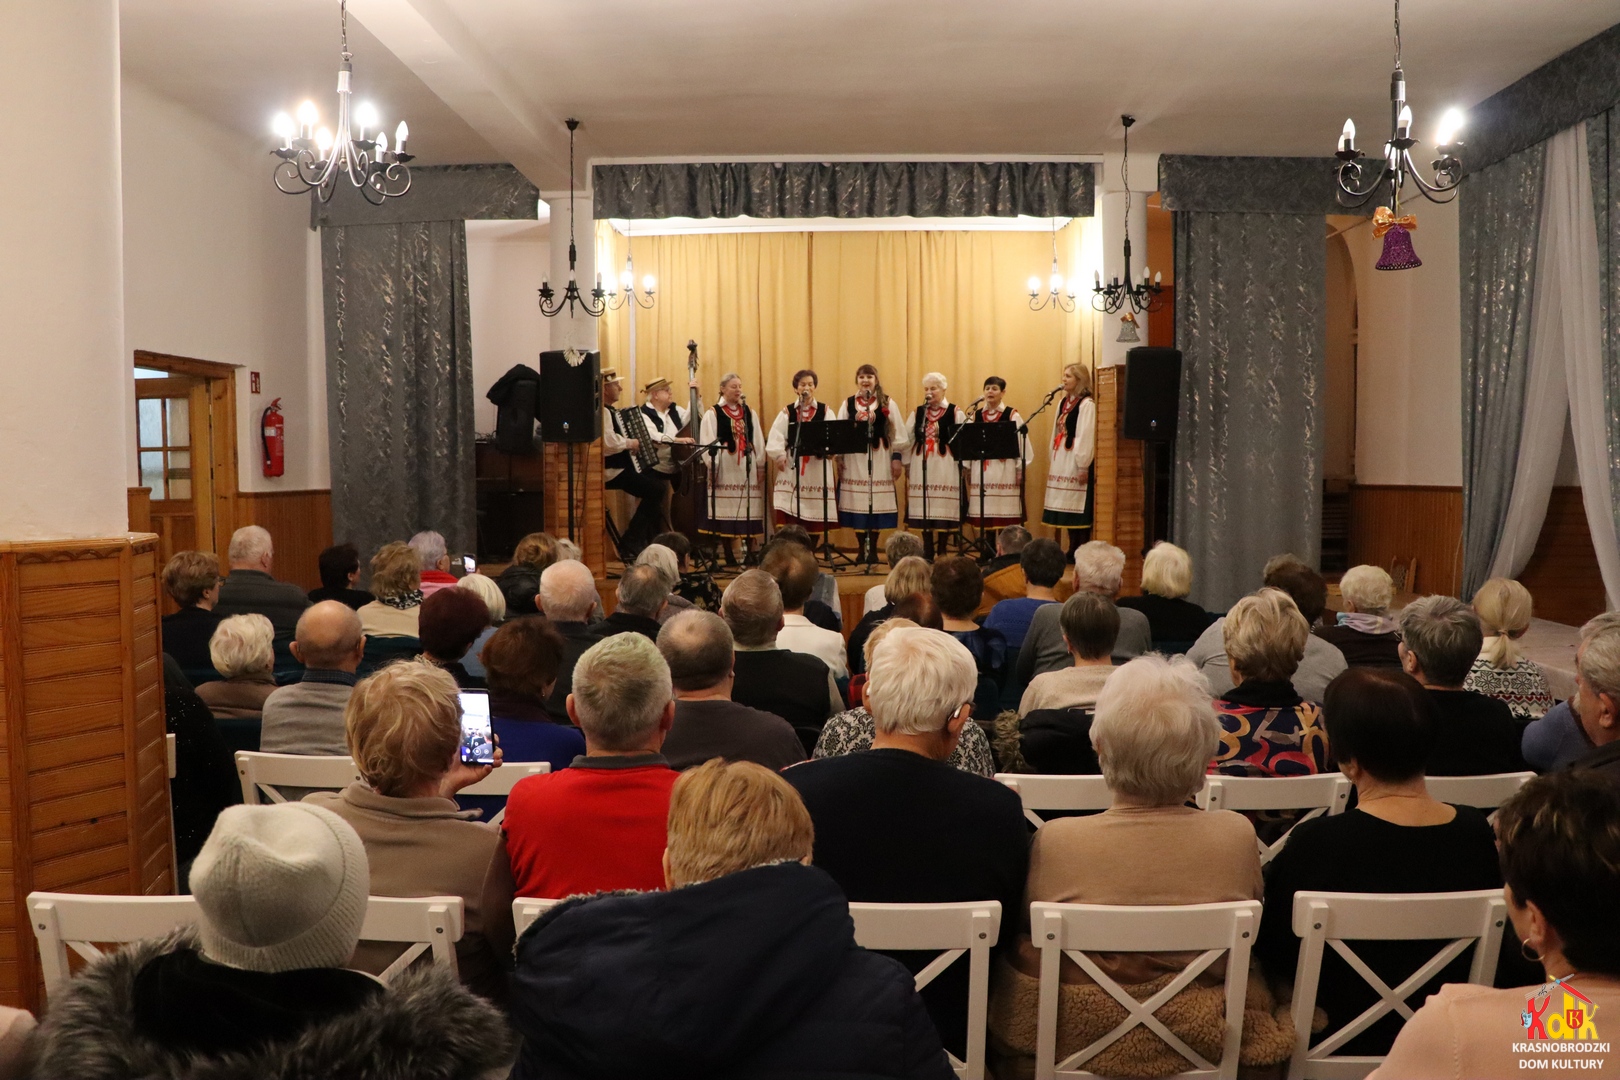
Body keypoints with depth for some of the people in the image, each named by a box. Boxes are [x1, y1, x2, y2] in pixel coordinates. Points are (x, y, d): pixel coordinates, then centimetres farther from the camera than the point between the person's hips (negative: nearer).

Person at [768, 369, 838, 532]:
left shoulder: (825, 412, 10)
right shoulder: (787, 412, 9)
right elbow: (775, 440, -1)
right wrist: (779, 457, -17)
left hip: (818, 471, 0)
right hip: (792, 468, 0)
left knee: (816, 519, 1)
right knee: (791, 523, -5)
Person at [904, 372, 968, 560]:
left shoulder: (956, 413, 0)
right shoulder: (917, 413, 10)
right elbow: (909, 440, 11)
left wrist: (964, 465, -9)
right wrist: (907, 464, 7)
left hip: (946, 467, -3)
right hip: (921, 466, 3)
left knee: (944, 508, -2)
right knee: (923, 509, 4)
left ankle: (942, 549, 8)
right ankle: (927, 550, 12)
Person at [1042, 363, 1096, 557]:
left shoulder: (1087, 404, -11)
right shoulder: (1063, 403, 14)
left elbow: (1086, 437, -16)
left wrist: (1083, 466, -19)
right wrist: (1051, 460, 15)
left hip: (1076, 461, -8)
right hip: (1061, 460, 8)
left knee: (1079, 505, -4)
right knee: (1068, 506, 9)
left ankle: (1082, 550, 0)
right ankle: (1073, 549, 15)